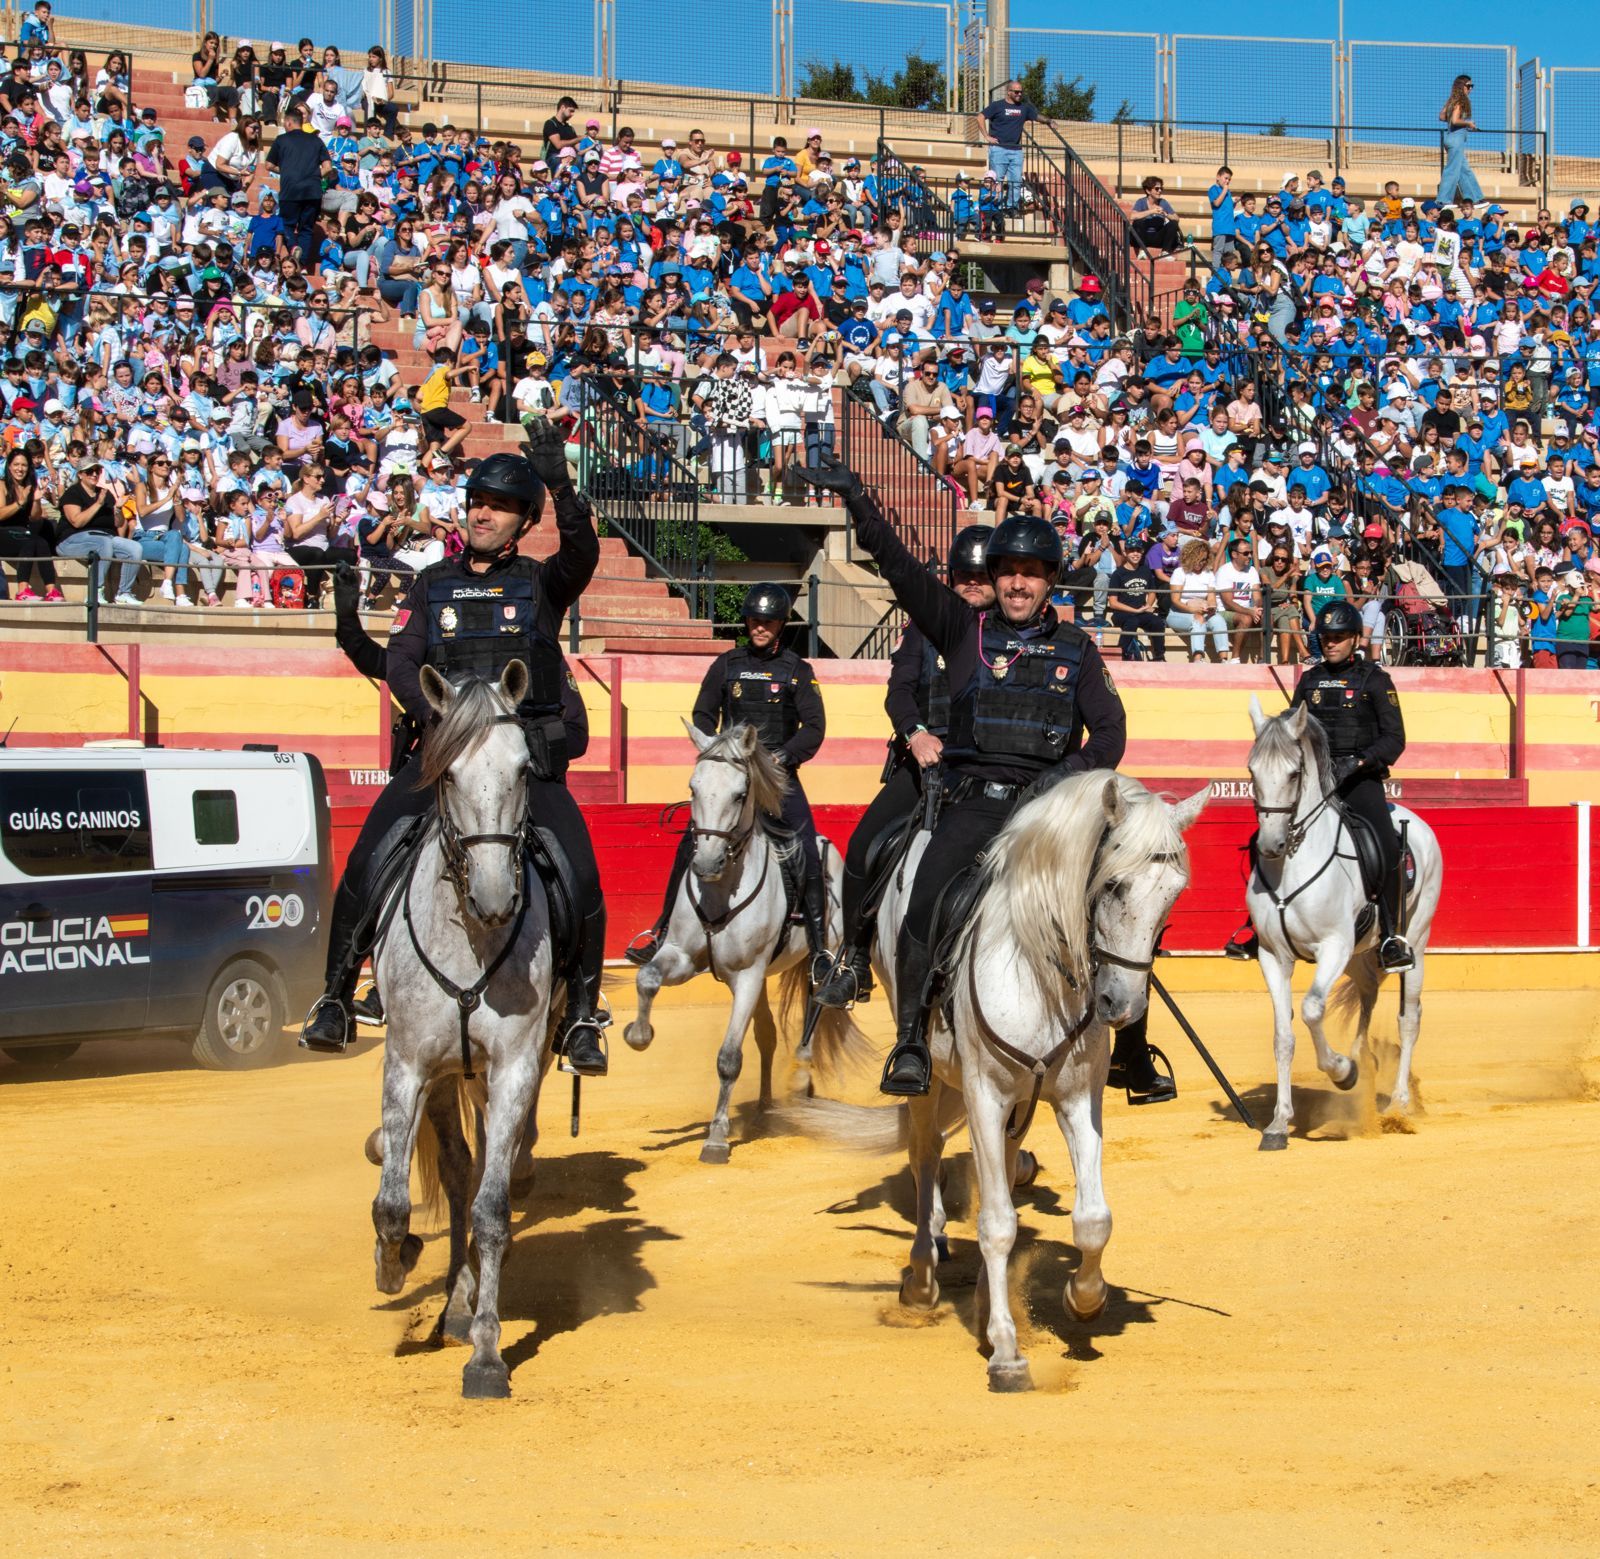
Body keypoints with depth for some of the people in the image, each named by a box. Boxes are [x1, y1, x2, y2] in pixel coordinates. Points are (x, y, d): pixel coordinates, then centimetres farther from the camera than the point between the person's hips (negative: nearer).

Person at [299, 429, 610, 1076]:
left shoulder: (542, 583, 9)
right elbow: (400, 663, 5)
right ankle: (335, 999, -3)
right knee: (366, 863, -14)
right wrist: (441, 714, -13)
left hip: (529, 757, -1)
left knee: (580, 879, -17)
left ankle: (581, 1021, -3)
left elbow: (582, 554, -13)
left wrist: (562, 488, -30)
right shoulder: (434, 584, 14)